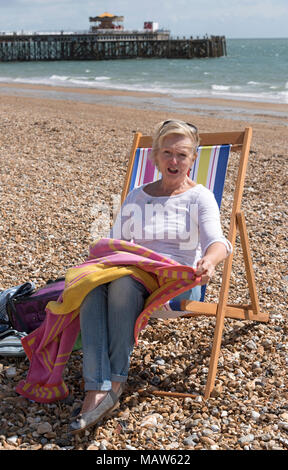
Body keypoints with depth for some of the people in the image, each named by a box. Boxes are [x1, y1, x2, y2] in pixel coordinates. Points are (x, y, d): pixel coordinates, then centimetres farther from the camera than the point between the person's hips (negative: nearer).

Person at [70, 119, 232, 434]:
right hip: (133, 280, 4)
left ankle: (116, 379, -29)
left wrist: (210, 259, -32)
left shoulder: (199, 197, 10)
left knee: (123, 280, -37)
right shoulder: (136, 197, 23)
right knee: (91, 286, -32)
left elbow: (216, 240, -7)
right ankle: (97, 390, -41)